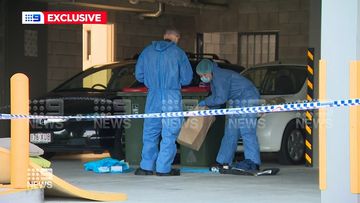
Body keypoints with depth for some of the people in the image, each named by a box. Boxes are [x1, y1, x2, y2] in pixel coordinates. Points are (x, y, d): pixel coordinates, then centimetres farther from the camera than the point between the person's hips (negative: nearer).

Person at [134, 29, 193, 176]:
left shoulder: (148, 51, 6)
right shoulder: (178, 53, -3)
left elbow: (139, 75, 10)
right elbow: (187, 79, -1)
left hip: (153, 96, 3)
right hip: (172, 97, -3)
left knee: (150, 132, 12)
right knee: (169, 134, 3)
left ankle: (147, 166, 15)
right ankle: (163, 169, 3)